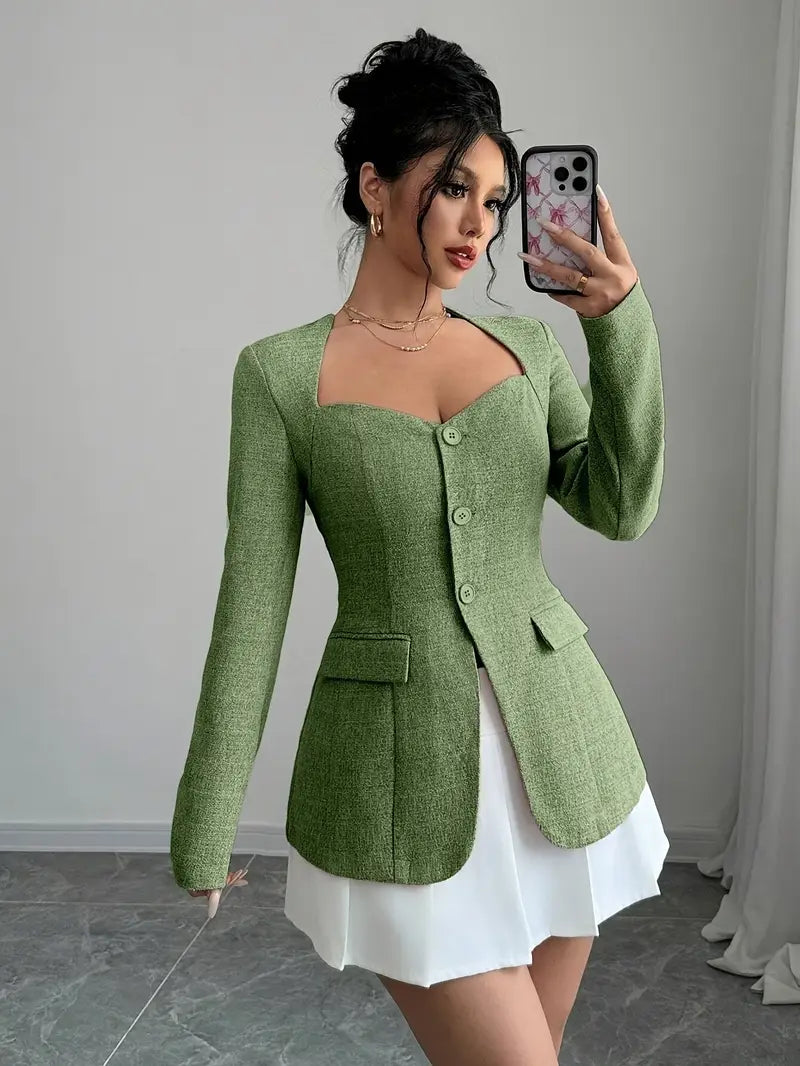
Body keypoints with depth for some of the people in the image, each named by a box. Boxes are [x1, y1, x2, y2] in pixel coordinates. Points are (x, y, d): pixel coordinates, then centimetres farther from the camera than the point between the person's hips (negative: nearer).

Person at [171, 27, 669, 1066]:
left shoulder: (525, 343, 6)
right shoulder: (281, 374, -5)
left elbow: (620, 507, -3)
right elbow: (253, 601, -6)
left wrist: (622, 330, -14)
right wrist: (208, 825, -4)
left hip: (557, 749, 4)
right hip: (403, 767, -4)